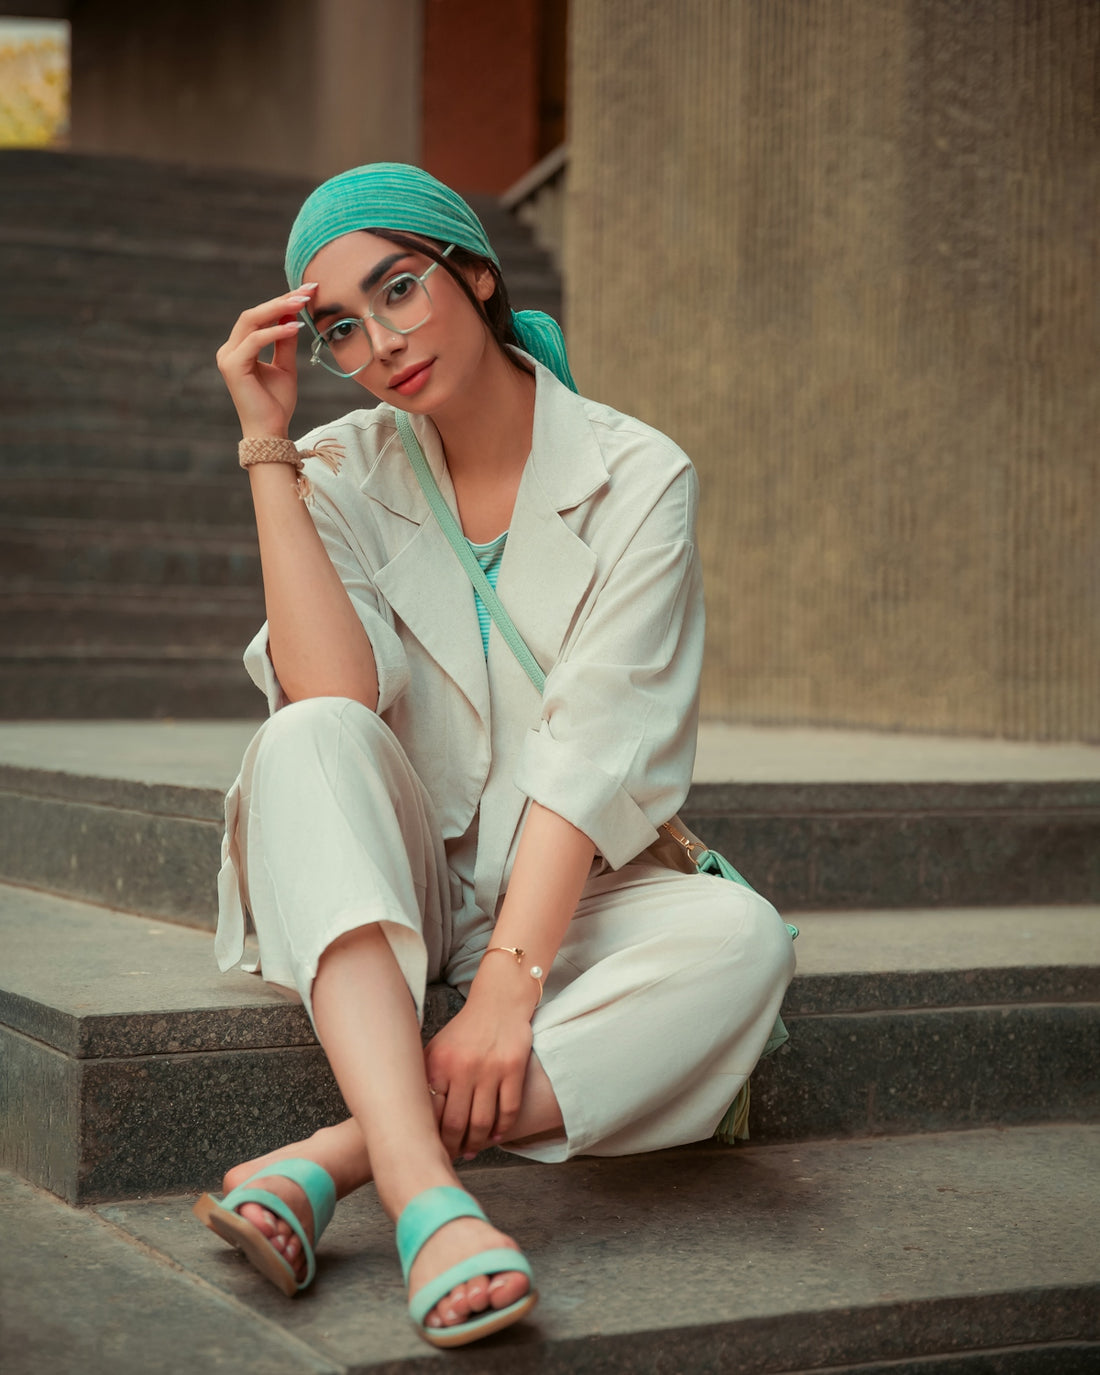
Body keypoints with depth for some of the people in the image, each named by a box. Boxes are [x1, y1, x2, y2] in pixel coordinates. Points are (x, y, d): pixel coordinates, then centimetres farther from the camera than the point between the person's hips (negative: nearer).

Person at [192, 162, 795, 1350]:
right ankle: (423, 1197, -46)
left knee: (741, 939, -31)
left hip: (560, 896, -1)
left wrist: (509, 984, -28)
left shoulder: (635, 479, -7)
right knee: (307, 738, -31)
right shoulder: (340, 472, 0)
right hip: (378, 896, 1)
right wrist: (266, 443, -17)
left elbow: (598, 752, -18)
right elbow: (333, 698, -18)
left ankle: (324, 1162, -36)